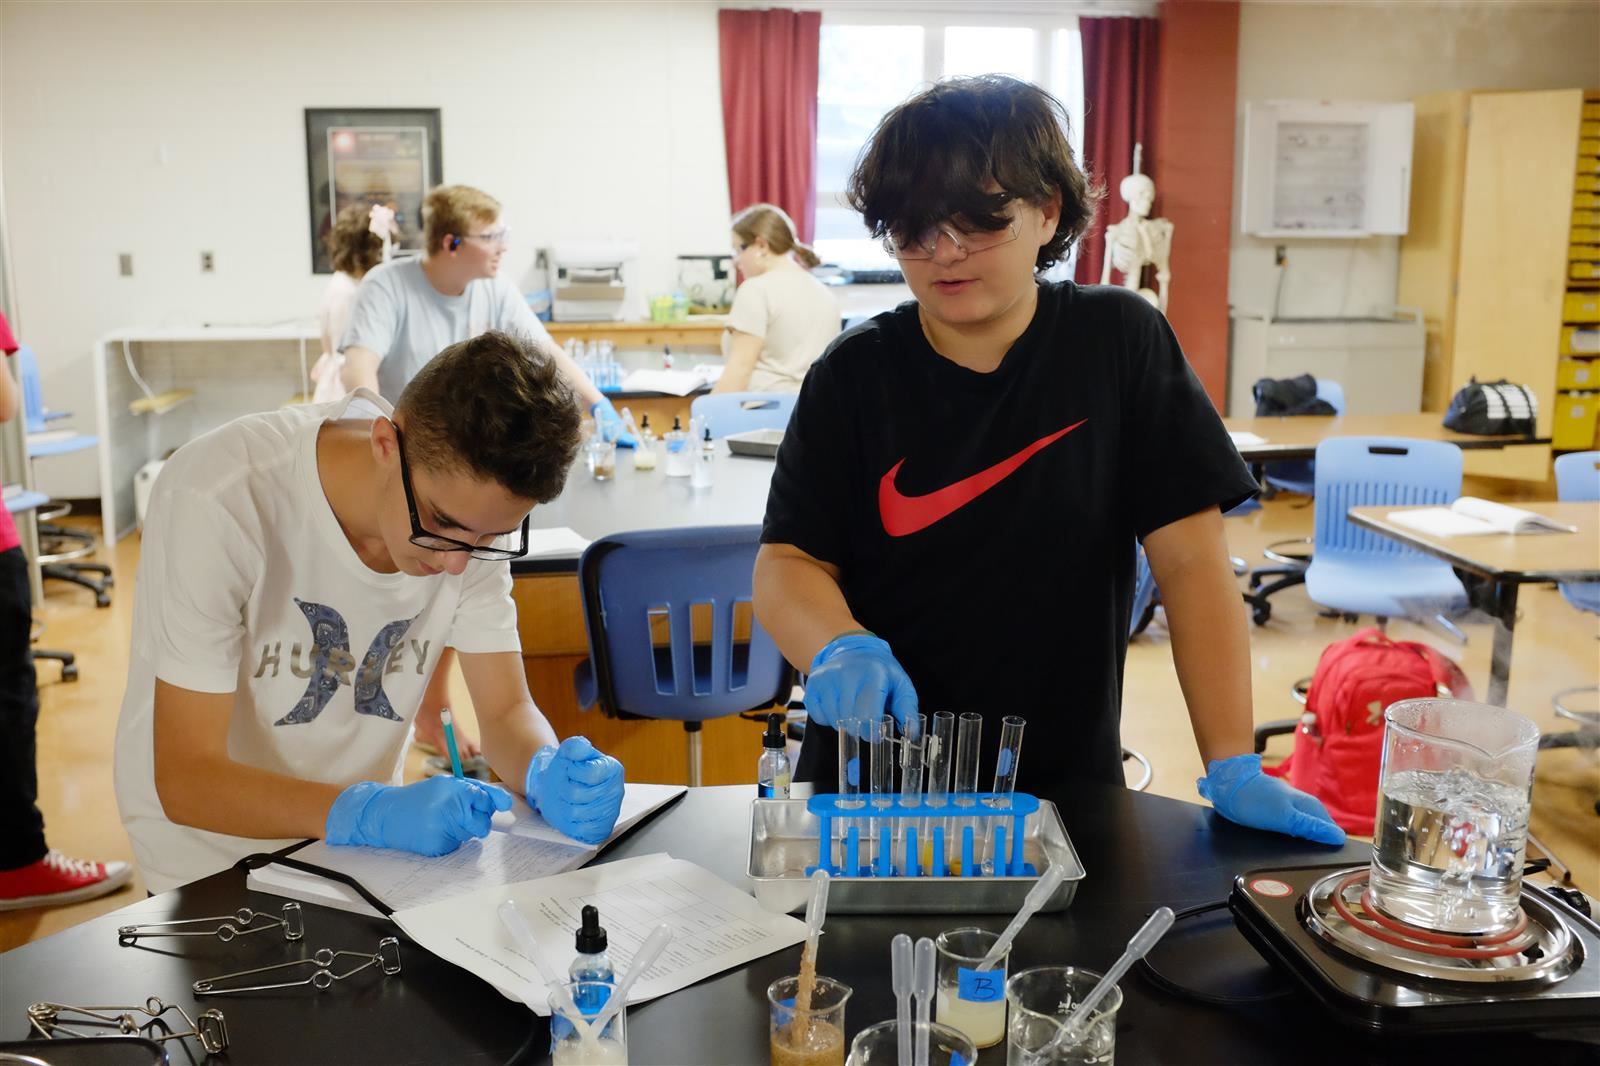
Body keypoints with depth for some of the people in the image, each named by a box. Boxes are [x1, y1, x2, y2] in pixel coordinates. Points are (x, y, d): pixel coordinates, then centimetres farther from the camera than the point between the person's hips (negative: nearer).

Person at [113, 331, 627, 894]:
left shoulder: (478, 504, -12)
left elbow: (507, 711, -6)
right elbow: (187, 781, -22)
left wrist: (553, 772, -27)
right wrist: (373, 813, -36)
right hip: (215, 863, -4)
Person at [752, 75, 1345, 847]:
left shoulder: (1120, 342, -3)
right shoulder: (854, 375, -1)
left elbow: (1191, 559, -5)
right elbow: (787, 560, -2)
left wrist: (1233, 769, -10)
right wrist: (839, 647, -24)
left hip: (1065, 783, 0)